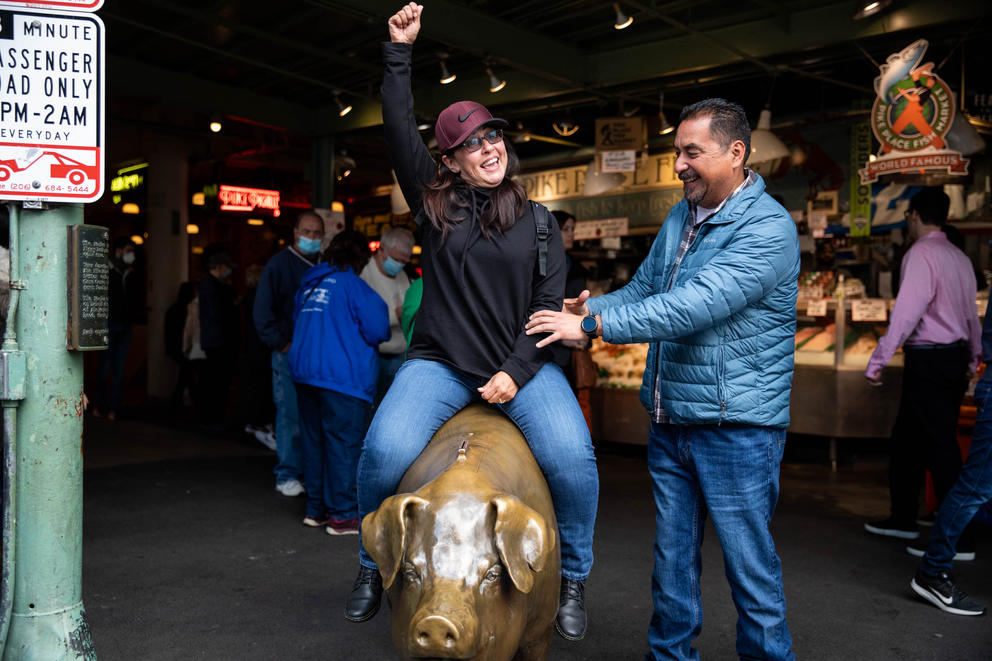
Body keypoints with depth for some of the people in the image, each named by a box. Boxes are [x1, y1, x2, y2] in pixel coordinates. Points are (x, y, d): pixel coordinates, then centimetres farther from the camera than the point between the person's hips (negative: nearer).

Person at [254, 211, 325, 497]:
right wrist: (282, 344, -8)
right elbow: (262, 312, -2)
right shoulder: (279, 264, 0)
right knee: (290, 415, -4)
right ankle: (288, 475, 5)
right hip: (290, 353, -4)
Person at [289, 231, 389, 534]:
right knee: (343, 443, -2)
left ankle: (316, 508, 22)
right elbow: (377, 330, -11)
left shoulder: (308, 283, 13)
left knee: (314, 441, 14)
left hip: (304, 372, 7)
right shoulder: (352, 284, -9)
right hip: (342, 376, -7)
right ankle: (342, 515, 2)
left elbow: (297, 323, 24)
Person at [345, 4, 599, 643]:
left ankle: (574, 577, 5)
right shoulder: (434, 202, 8)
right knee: (385, 451, -25)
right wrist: (400, 52, -5)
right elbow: (400, 131, -1)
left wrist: (517, 371, -8)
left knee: (573, 457, -24)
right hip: (439, 365, 0)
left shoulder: (538, 221, 9)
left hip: (521, 365, 1)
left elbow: (551, 303, 4)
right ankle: (374, 567, 6)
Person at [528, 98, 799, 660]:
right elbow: (643, 290, 16)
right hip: (669, 422, 7)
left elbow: (697, 305, -27)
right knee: (672, 557, 16)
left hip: (736, 428, -7)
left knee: (751, 566, 5)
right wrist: (591, 308, -6)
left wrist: (593, 327, -27)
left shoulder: (768, 228, -16)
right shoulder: (680, 218, 11)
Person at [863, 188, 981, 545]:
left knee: (940, 449, -2)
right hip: (956, 358, 9)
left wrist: (878, 360, -19)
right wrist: (972, 361, 25)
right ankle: (902, 519, 26)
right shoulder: (960, 258, 13)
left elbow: (906, 312, -21)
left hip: (929, 361, -9)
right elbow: (971, 316, 17)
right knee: (906, 439, 17)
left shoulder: (921, 254, -13)